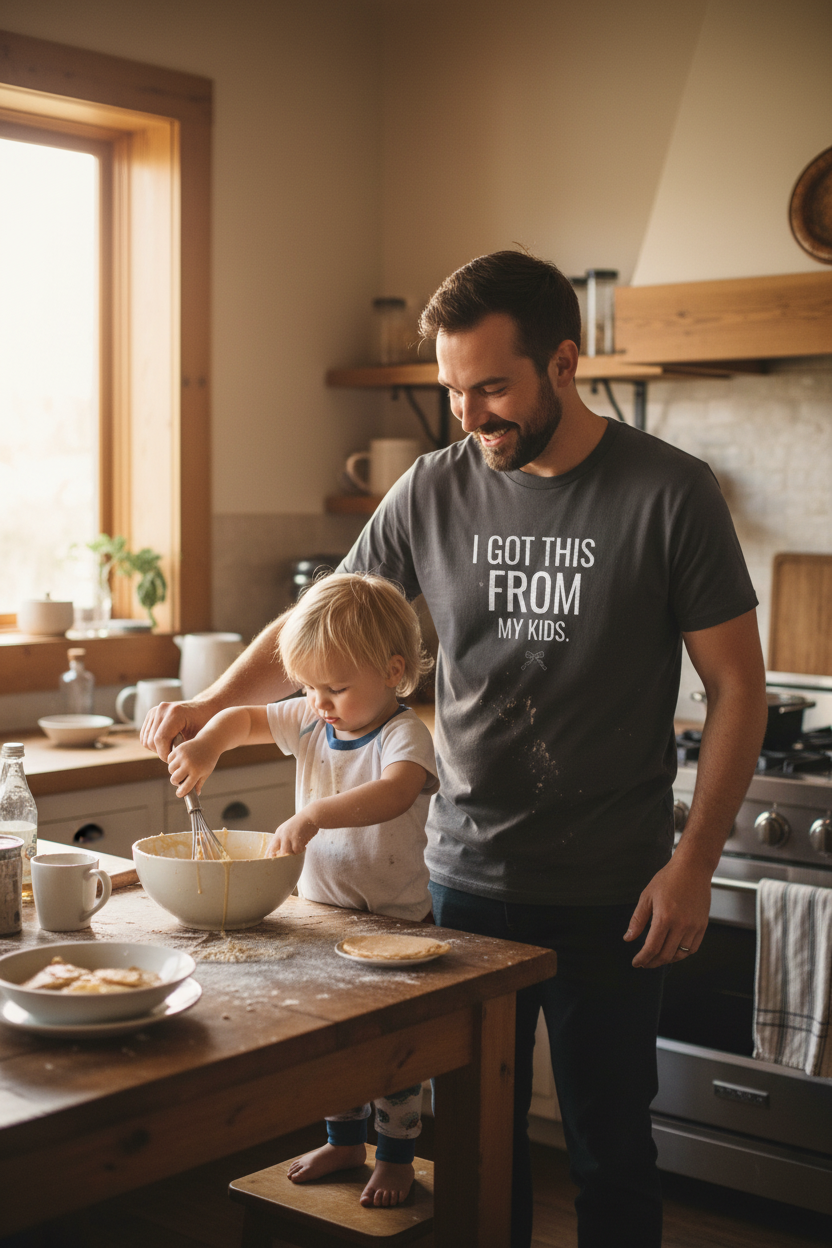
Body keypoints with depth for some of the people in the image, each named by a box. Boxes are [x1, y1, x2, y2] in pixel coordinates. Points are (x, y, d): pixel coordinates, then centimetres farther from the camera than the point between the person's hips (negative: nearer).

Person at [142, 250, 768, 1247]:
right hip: (464, 879, 3)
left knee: (610, 1154, 10)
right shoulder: (433, 492, 1)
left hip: (609, 900, -3)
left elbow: (737, 688, -5)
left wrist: (693, 864, -10)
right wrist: (211, 704, -6)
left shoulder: (668, 493, -9)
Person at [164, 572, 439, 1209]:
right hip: (323, 907, 6)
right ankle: (345, 1141, 36)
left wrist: (313, 814, -50)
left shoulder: (405, 733, -20)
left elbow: (394, 792, -41)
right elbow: (242, 717, 12)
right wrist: (206, 745, -9)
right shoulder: (311, 721, 0)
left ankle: (397, 1156, 23)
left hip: (394, 918, -6)